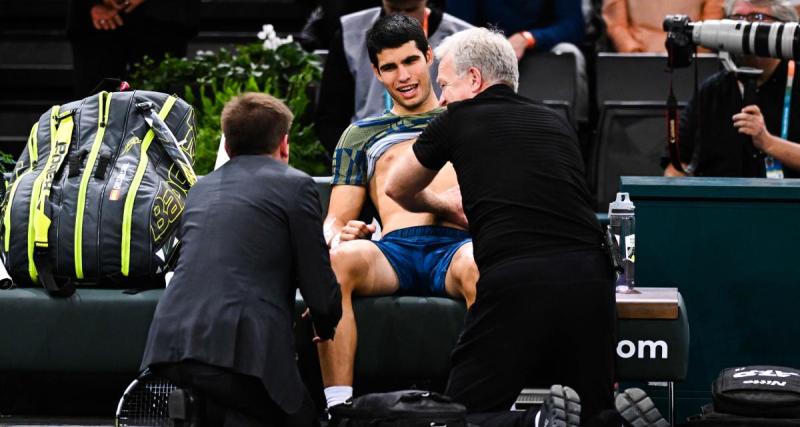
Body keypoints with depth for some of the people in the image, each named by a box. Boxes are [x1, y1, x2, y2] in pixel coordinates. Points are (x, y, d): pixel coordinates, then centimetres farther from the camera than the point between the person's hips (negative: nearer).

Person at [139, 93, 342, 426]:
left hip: (170, 343, 6)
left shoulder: (201, 189, 23)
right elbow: (321, 291, 3)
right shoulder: (295, 185, 5)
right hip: (240, 346, -6)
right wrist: (326, 326, 26)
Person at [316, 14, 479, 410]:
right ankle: (338, 406, -37)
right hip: (393, 251, 2)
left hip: (457, 245, -1)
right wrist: (339, 235, -5)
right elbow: (335, 220, 23)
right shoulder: (361, 135, 29)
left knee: (478, 265, -40)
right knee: (331, 262, -34)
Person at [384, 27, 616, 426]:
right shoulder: (557, 124, 22)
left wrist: (442, 203, 53)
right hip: (589, 277, 4)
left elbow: (397, 188, 31)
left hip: (515, 281, -4)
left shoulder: (458, 120, 12)